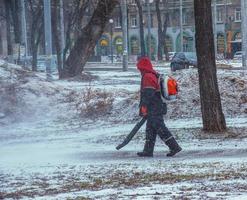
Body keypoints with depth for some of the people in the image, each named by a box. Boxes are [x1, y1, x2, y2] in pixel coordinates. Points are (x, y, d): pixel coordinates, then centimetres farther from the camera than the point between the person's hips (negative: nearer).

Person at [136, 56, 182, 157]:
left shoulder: (148, 77, -14)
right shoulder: (154, 75, 18)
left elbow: (148, 93, -22)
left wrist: (143, 106, -22)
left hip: (153, 110, -10)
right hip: (158, 108, 10)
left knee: (161, 129, -10)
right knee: (150, 129, 13)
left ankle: (174, 147, -11)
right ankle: (148, 150, 16)